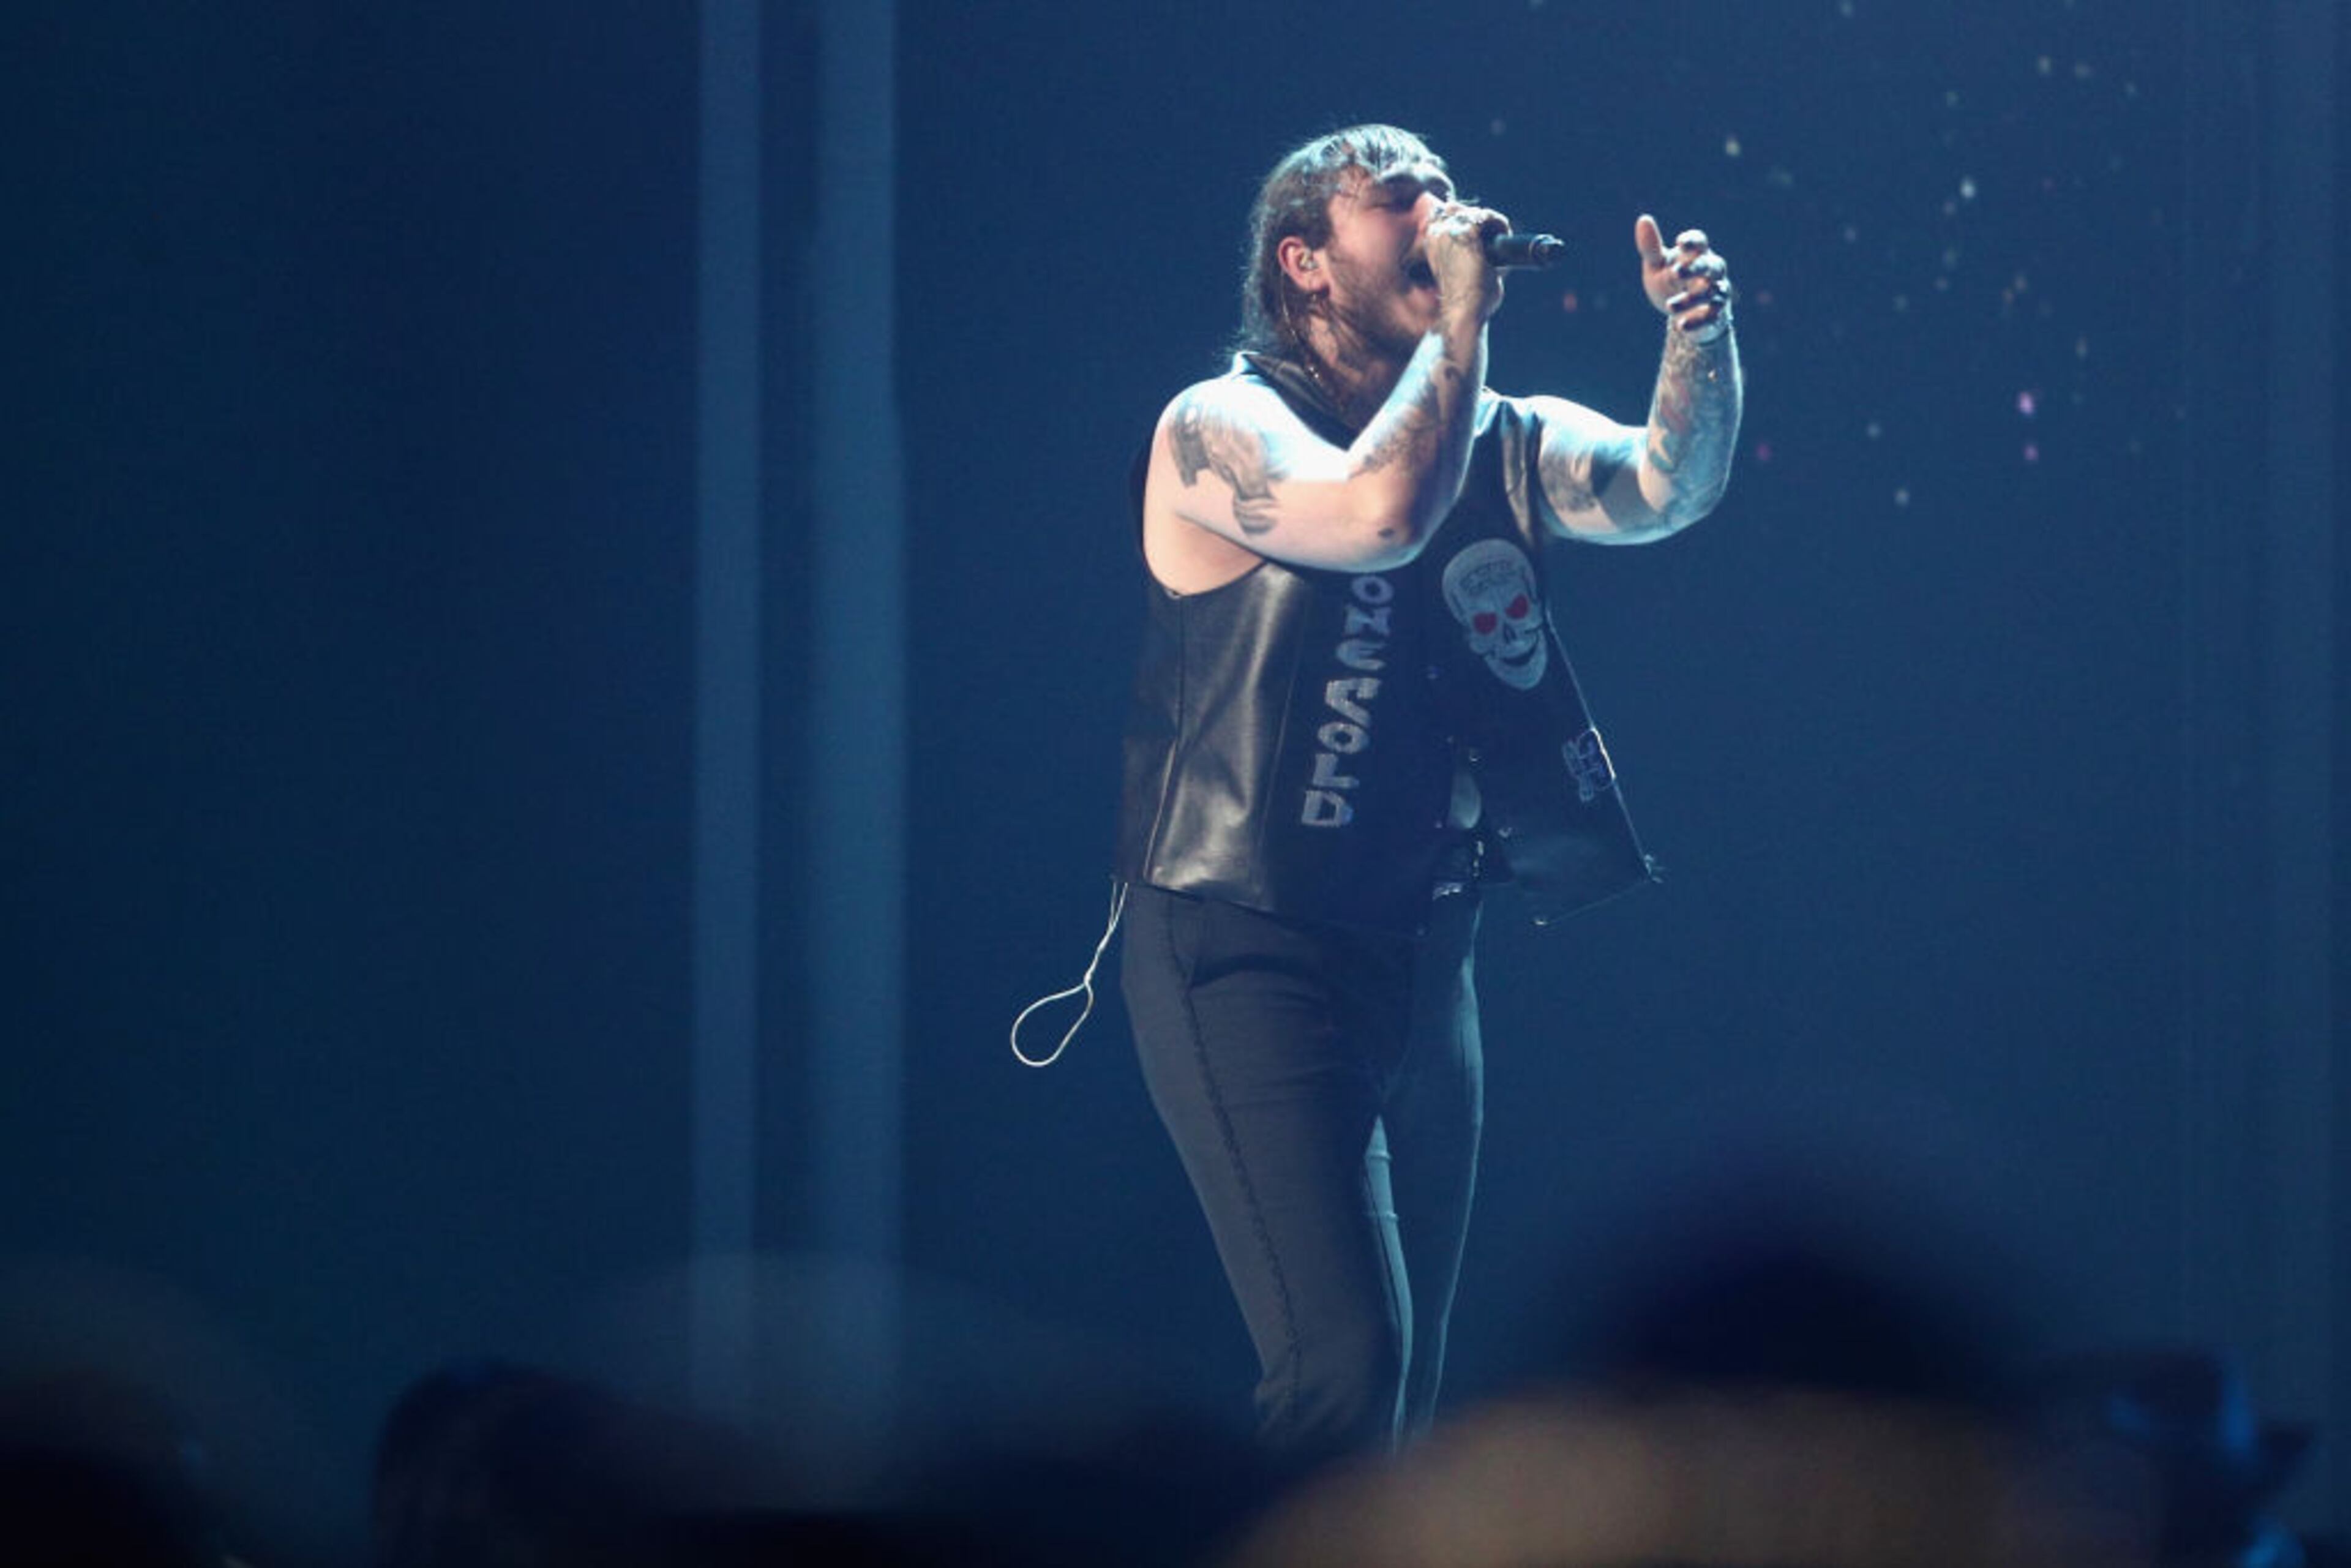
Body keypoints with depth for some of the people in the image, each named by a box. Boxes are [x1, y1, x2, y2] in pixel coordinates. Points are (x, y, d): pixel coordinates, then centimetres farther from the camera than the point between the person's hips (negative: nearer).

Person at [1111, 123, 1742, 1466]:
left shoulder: (1505, 442, 11)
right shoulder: (1222, 431, -8)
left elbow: (1671, 487, -6)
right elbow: (1380, 510, -27)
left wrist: (1701, 335, -22)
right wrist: (1461, 315, -18)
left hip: (1423, 960, 7)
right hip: (1253, 953, -7)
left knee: (1406, 1391, 10)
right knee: (1345, 1363, -20)